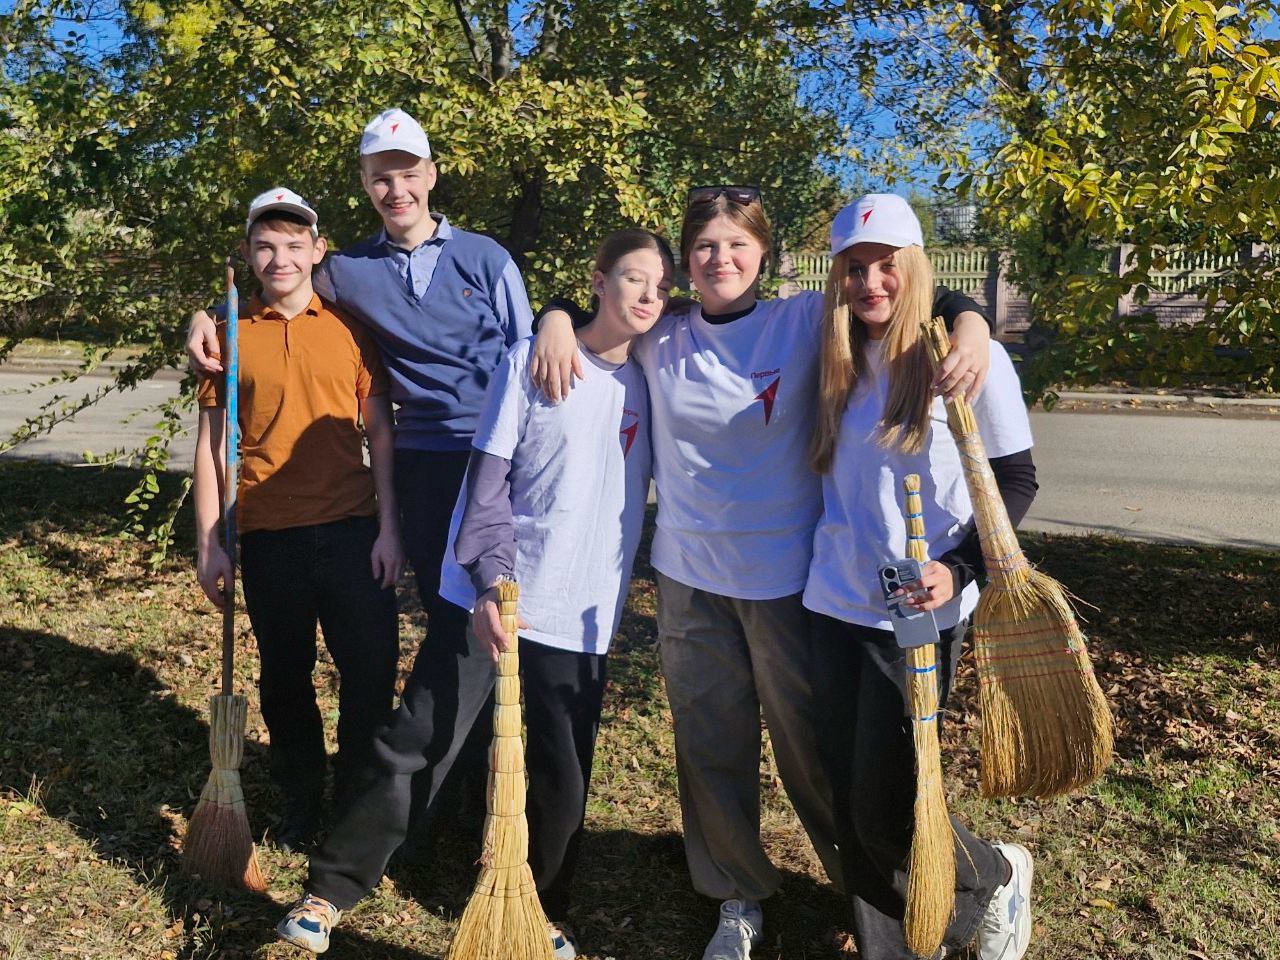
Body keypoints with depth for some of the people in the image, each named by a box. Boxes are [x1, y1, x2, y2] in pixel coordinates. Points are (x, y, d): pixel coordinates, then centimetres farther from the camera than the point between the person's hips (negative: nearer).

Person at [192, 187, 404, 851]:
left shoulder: (351, 327, 4)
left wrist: (389, 527, -3)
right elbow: (210, 443, 6)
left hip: (351, 529, 0)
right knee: (284, 682, 12)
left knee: (371, 676, 2)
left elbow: (380, 431, 4)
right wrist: (209, 543, 2)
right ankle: (301, 805, 31)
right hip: (268, 535, 1)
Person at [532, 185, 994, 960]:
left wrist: (970, 325, -24)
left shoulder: (806, 321, -5)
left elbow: (920, 293, -4)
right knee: (710, 747, 12)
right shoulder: (660, 339, 3)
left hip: (787, 573, -3)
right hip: (690, 575, 3)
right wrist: (558, 322, -4)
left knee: (810, 746, 10)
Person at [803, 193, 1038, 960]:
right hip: (835, 605, 5)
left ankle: (997, 876, 33)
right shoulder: (840, 363, 8)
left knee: (885, 804, 1)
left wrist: (959, 568, -17)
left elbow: (1017, 481, -4)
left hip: (919, 616, -5)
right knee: (851, 798, 11)